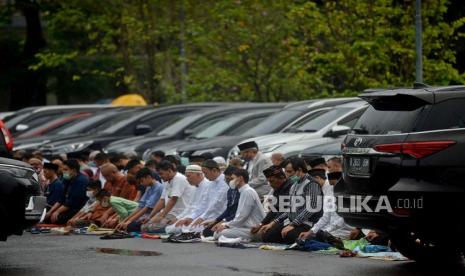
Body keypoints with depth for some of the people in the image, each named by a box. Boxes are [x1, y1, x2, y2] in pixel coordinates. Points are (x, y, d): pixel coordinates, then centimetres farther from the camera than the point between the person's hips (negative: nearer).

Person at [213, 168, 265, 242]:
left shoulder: (248, 192, -13)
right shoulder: (244, 191, 18)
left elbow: (241, 217, -16)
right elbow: (239, 217, 20)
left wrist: (225, 225, -5)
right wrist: (224, 224, 8)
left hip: (252, 230, -10)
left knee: (221, 233, -21)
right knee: (217, 233, 4)